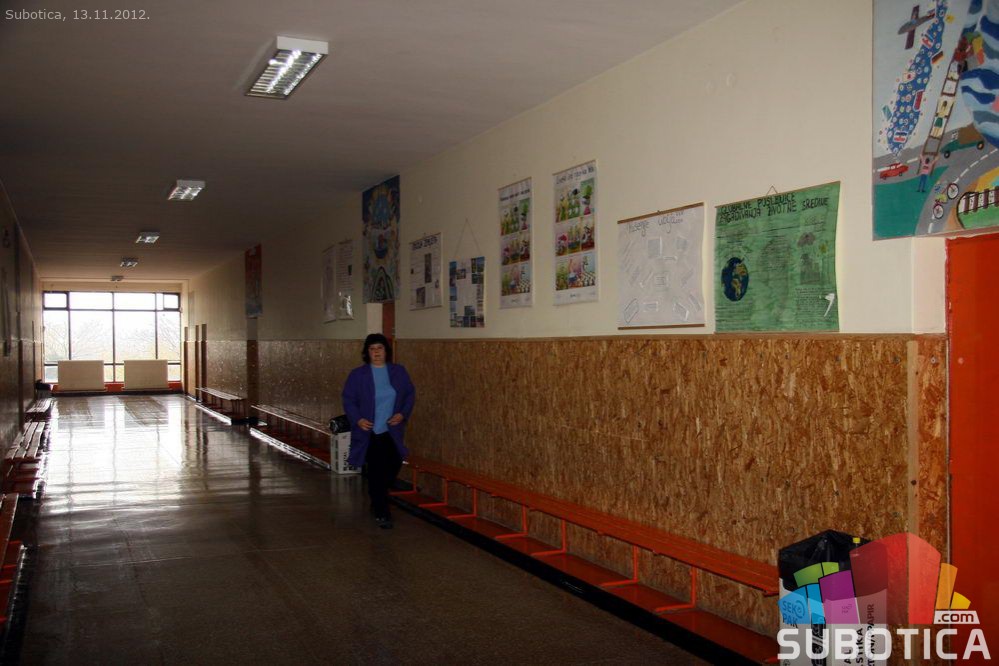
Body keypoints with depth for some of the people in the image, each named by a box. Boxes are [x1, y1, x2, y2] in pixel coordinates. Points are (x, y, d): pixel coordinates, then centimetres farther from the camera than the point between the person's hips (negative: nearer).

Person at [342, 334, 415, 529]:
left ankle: (377, 500, 34)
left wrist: (403, 414, -8)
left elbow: (410, 394, 7)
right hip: (369, 432, -3)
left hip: (392, 432, 3)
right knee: (377, 473, -2)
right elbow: (348, 400, -2)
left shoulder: (399, 371, 3)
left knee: (393, 468, 5)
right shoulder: (357, 374, -4)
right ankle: (381, 514, 11)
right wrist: (357, 419, -16)